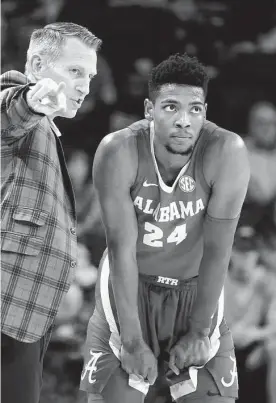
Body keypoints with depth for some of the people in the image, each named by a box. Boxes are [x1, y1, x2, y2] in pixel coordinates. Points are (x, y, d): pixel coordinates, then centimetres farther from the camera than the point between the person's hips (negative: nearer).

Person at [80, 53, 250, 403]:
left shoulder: (226, 152, -24)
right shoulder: (118, 151, -23)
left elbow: (217, 249, -18)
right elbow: (122, 247, -21)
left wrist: (199, 331, -14)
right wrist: (133, 340, -20)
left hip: (196, 291, 1)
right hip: (128, 288, 0)